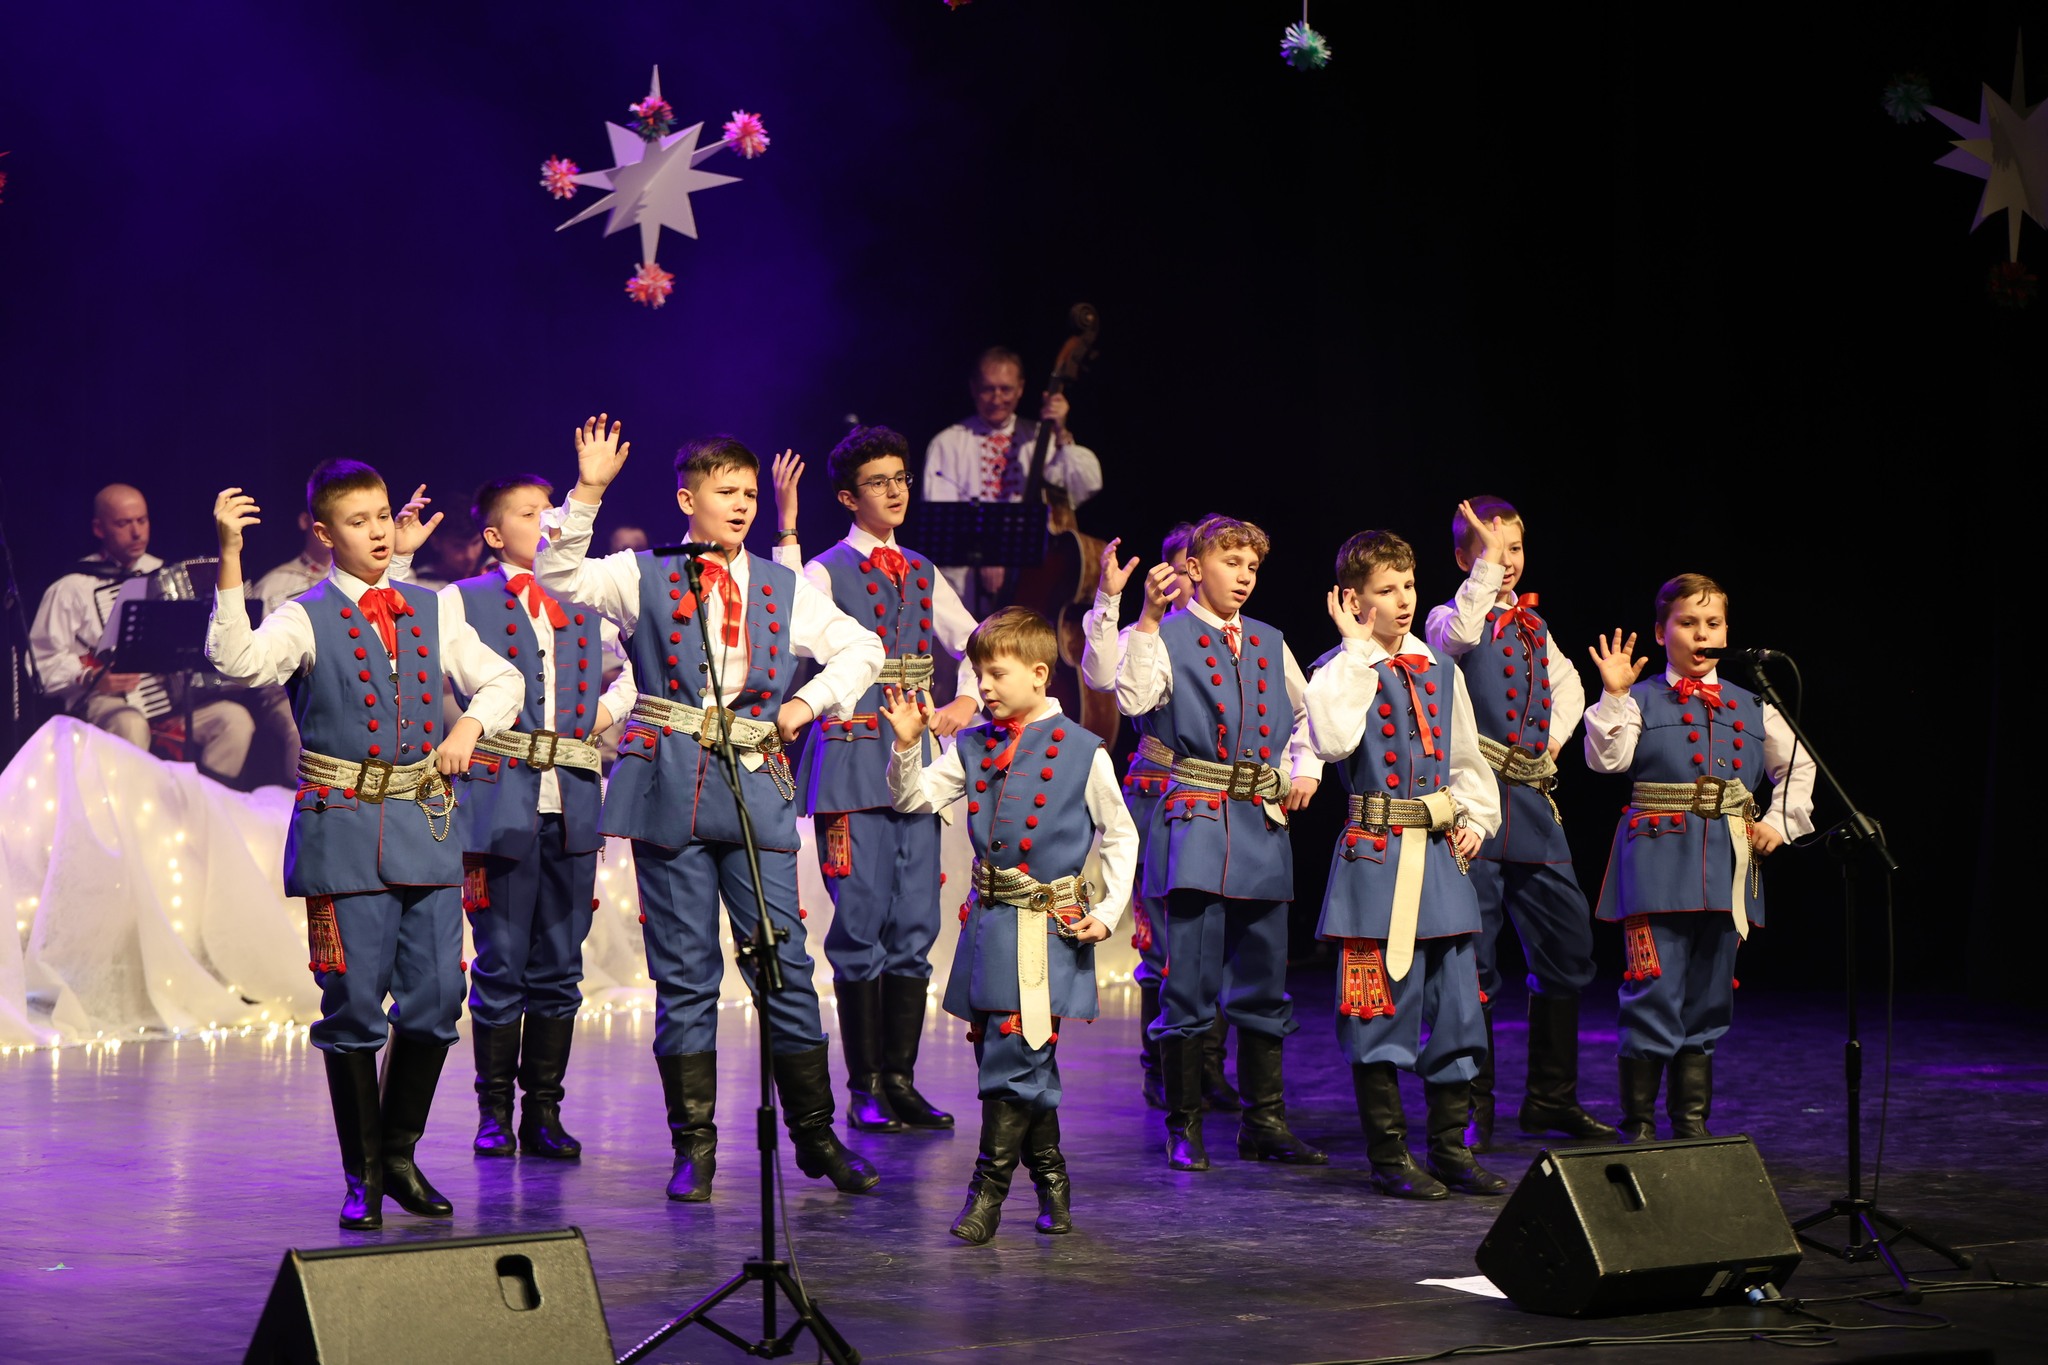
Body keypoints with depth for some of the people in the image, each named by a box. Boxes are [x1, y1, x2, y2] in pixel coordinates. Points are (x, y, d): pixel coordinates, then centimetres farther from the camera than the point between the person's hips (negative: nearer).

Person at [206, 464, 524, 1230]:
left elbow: (501, 679, 18)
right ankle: (363, 1176, 10)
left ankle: (400, 1155, 20)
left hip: (425, 822, 4)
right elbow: (239, 660, -21)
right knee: (354, 1004, -2)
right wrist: (231, 558, -28)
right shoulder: (307, 618, -2)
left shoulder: (429, 612, 12)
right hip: (344, 829, -4)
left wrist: (471, 725, -3)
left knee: (436, 997, 3)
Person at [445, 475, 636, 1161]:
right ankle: (494, 1113, 8)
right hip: (501, 798, -4)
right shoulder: (462, 601, 4)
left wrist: (614, 705, 16)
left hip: (572, 804, 4)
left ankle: (544, 1114, 12)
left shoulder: (585, 606, 15)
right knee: (501, 967, -1)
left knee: (559, 968, 6)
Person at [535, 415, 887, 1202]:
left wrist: (809, 702, 4)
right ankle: (694, 1144, 9)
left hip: (756, 784, 2)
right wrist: (587, 494, -17)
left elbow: (861, 650, 18)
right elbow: (558, 575, -9)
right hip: (669, 788, -2)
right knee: (684, 971, 2)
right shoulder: (643, 578, 5)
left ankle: (816, 1136, 11)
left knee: (786, 963, 1)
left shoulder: (783, 588, 13)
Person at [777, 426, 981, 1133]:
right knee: (862, 922, -5)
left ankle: (901, 1079, 11)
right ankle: (865, 1088, 1)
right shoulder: (829, 570, -2)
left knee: (915, 924, 5)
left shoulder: (922, 574, 14)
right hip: (853, 762, -5)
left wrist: (965, 704, 5)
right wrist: (787, 531, -26)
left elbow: (978, 646, 23)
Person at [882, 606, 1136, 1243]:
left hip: (1048, 928, -5)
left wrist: (1107, 914, -3)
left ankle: (990, 1188, -3)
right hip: (988, 921, 5)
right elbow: (914, 798, 7)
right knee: (1003, 1053, 9)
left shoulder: (1082, 752, -3)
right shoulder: (974, 746, 9)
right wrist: (907, 743, -8)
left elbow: (1120, 837, 4)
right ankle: (1049, 1178, 22)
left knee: (1015, 1053, -10)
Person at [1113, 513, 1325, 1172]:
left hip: (1263, 822, 5)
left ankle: (1264, 1121, 19)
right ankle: (1184, 1128, 3)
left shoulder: (1270, 643, 15)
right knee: (1190, 977, -5)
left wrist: (1305, 770, 14)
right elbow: (1135, 699, -20)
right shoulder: (1170, 636, -1)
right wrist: (1149, 618, -23)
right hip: (1195, 819, -5)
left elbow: (1304, 714, 30)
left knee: (1264, 978, 10)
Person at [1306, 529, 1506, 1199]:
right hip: (1376, 855, -6)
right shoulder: (1340, 669, -5)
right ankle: (1389, 1156, 7)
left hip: (1440, 854, 6)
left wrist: (1475, 818, 8)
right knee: (1382, 1009, -2)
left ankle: (1452, 1149, 17)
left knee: (1455, 1005, 8)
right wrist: (1359, 649, -20)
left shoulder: (1440, 671, 13)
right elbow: (1334, 739, -27)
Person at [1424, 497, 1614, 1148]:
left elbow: (1568, 684, 27)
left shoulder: (1534, 626, 20)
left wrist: (1553, 735, 8)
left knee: (1566, 942, 6)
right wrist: (1487, 561, -19)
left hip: (1533, 800, 6)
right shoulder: (1449, 618, 0)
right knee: (1471, 953, -5)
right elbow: (1460, 633, -23)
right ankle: (1474, 1105, 3)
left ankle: (1551, 1096, 18)